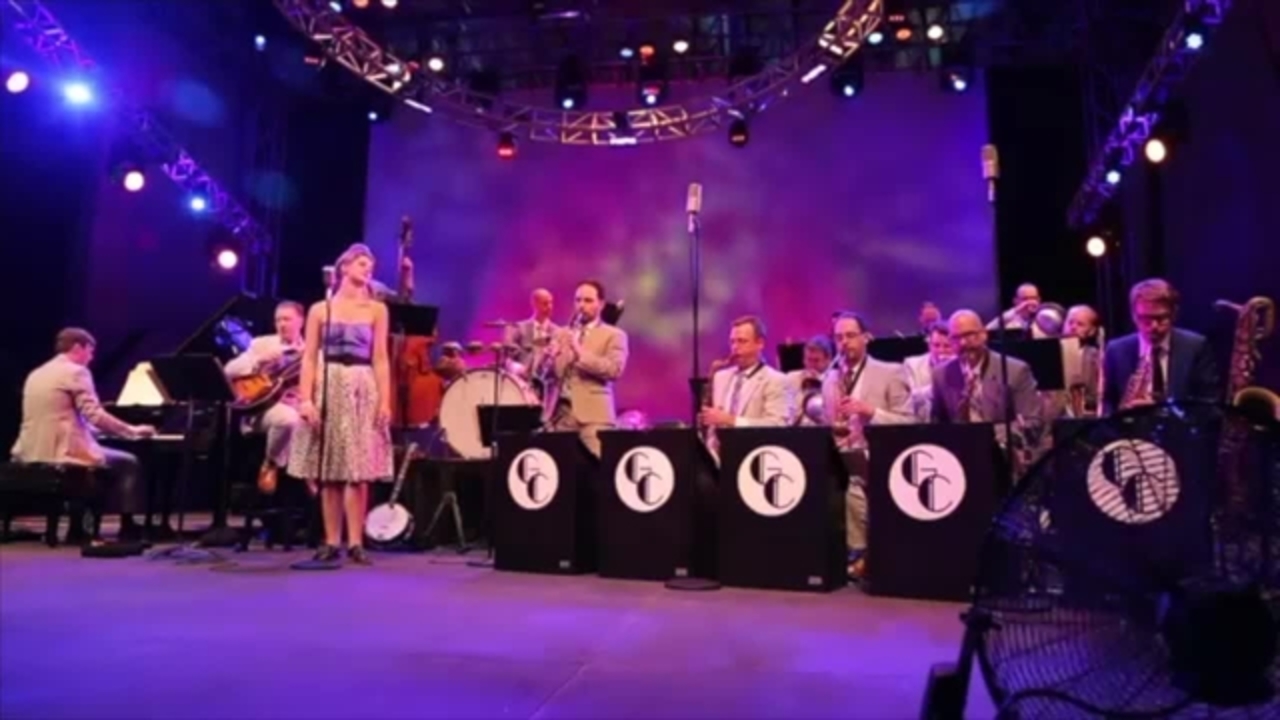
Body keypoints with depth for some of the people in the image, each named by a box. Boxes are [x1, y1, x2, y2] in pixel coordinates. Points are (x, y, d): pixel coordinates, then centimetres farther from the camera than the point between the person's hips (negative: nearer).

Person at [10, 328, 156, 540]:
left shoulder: (37, 374, 18)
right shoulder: (76, 372, -9)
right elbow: (95, 416, -18)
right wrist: (132, 431, -7)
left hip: (33, 454, 9)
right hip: (61, 453, -9)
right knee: (129, 463, 6)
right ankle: (128, 528, 4)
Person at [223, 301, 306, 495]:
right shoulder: (262, 344, 11)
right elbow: (229, 370, 2)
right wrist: (260, 361, -11)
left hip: (299, 405, 3)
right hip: (265, 405, -2)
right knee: (288, 417, -37)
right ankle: (271, 464, -10)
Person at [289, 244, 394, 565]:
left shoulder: (377, 310, 8)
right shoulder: (320, 309, 8)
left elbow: (380, 359, 3)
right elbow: (309, 358, 3)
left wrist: (385, 401, -7)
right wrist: (305, 398, -9)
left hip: (363, 390, 0)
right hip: (328, 389, 0)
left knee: (358, 470, -4)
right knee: (328, 472, 2)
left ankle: (355, 542, 1)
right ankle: (332, 541, 9)